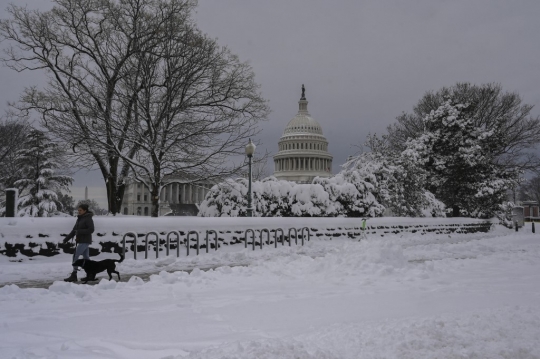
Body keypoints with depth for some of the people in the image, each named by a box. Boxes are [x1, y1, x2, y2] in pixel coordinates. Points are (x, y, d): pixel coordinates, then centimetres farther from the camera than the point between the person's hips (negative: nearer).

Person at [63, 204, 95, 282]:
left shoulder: (88, 219, -11)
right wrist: (66, 239, 11)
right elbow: (74, 230, 17)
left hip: (85, 241, -9)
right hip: (81, 241, 9)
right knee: (86, 258, 11)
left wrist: (79, 231, -22)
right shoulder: (79, 219, 15)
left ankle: (74, 276, -12)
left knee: (75, 256, -12)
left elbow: (91, 230, -19)